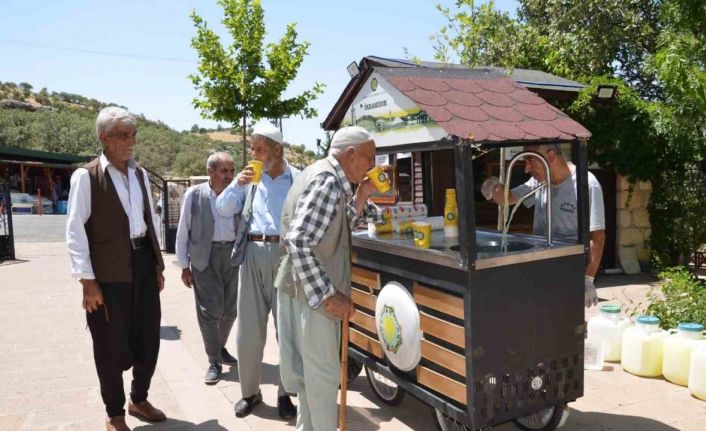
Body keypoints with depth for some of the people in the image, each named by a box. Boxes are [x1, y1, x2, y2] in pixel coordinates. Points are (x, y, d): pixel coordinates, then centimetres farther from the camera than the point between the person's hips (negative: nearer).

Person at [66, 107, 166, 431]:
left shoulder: (141, 175, 10)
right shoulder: (86, 176, -8)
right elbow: (75, 231, -10)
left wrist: (158, 264, 14)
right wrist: (87, 280, -14)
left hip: (143, 265, 6)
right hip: (109, 271, -5)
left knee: (148, 339, 14)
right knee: (112, 345, 8)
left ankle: (139, 400, 37)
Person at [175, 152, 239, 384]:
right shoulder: (194, 194, -3)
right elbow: (183, 232, 1)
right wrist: (184, 266, -1)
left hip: (233, 254, 3)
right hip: (205, 257, -2)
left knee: (230, 309, 12)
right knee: (210, 310, 0)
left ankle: (221, 348, 36)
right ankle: (214, 362, 14)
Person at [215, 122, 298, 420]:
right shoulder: (250, 178, 11)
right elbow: (223, 210, 8)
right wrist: (236, 184, -8)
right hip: (253, 255, 3)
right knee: (247, 331, 7)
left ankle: (285, 393, 22)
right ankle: (250, 392, 25)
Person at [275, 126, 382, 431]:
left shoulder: (325, 175, 11)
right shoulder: (327, 180, -20)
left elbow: (335, 229, 14)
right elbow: (298, 240, -29)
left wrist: (358, 200, -2)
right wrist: (328, 294, -28)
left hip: (307, 287, 10)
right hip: (311, 291, -10)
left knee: (312, 370, 21)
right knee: (323, 374, 3)